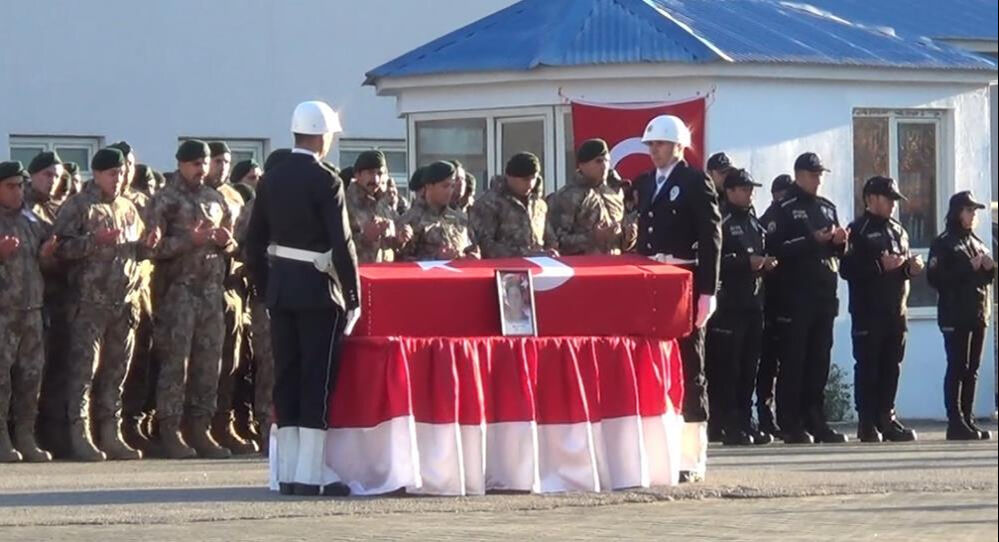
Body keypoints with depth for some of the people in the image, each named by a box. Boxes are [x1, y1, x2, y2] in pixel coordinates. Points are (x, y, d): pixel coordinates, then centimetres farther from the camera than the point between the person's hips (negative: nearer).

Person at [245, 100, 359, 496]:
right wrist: (354, 296, -8)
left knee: (286, 379, 9)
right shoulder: (326, 182, -12)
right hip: (319, 292, -6)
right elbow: (341, 243, -15)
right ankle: (310, 476, -7)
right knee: (318, 381, -3)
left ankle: (288, 474, 9)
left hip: (280, 289, 6)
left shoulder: (271, 180, 8)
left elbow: (254, 241, 11)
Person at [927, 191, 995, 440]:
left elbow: (987, 278, 25)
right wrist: (969, 268, -18)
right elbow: (935, 277, -16)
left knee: (972, 370, 7)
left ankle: (968, 420, 9)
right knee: (957, 368, -9)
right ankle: (956, 423, -11)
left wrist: (990, 268, 2)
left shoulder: (976, 243, 18)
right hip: (955, 315, -7)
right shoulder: (944, 243, -5)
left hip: (978, 314, 7)